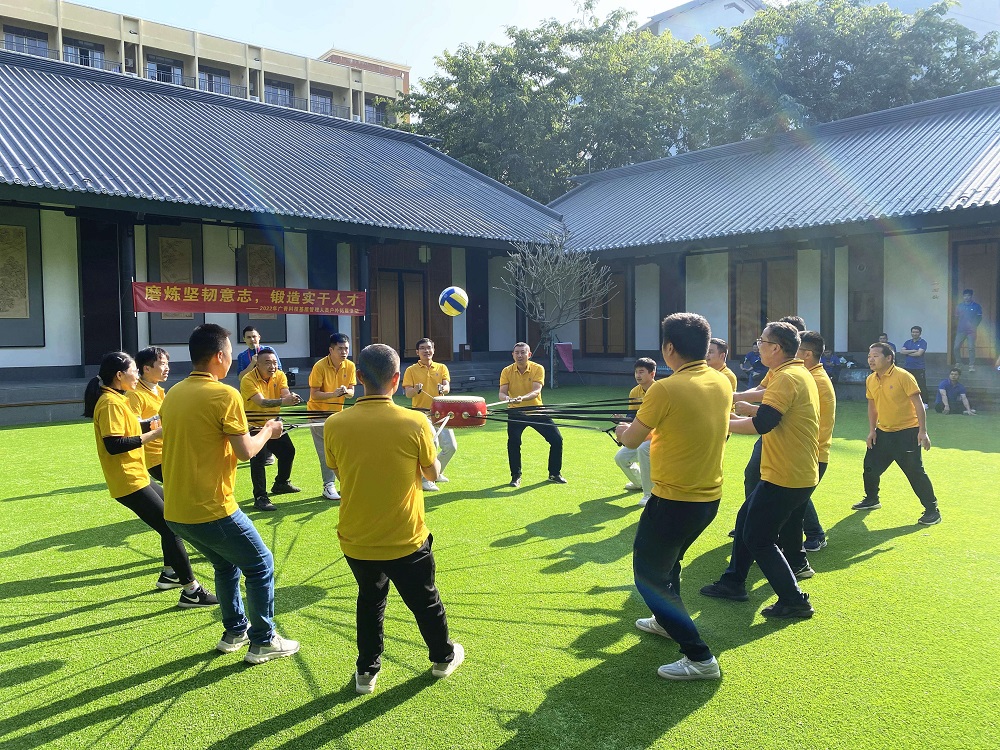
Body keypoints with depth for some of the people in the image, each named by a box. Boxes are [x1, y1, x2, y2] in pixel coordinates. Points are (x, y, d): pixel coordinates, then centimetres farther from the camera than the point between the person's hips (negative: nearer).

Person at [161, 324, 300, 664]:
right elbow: (246, 451, -14)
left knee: (226, 564, 27)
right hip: (210, 509, -8)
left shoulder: (173, 394, 8)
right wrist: (267, 431, 4)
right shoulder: (224, 395, -14)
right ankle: (262, 642, 16)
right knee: (260, 565, 10)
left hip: (175, 510, 8)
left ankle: (235, 631, 36)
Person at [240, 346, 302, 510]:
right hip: (253, 425, -7)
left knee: (288, 451, 14)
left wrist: (291, 398, -48)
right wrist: (282, 401, -56)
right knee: (258, 459, -19)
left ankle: (281, 484, 36)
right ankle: (260, 498, -13)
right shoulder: (248, 380, -25)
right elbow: (261, 402, -38)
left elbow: (285, 394, -23)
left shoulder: (279, 376, -7)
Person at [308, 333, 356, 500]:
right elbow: (314, 394, -20)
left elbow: (351, 392, -3)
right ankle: (329, 486, 0)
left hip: (337, 412, 5)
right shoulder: (320, 366, -20)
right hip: (318, 411, -5)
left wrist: (346, 391, -26)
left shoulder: (350, 366, -6)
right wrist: (333, 394, -34)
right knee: (326, 451, -6)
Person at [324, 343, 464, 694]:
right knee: (425, 600, 23)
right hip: (406, 541, -1)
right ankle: (443, 657, 44)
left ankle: (366, 671, 36)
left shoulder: (335, 425, -13)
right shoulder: (415, 422, -18)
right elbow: (433, 473, -3)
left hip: (356, 542, 2)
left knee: (369, 600, 26)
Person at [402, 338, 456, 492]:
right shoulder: (411, 370, 3)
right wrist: (416, 390, -28)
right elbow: (408, 393, -5)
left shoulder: (442, 368, 10)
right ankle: (426, 479, -5)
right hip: (421, 413, -4)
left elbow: (447, 387, -4)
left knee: (450, 446, 1)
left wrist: (443, 388, -28)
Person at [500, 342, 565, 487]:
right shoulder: (507, 371, -7)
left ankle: (554, 474, 17)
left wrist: (522, 398, -43)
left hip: (536, 410, 1)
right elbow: (502, 393, -14)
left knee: (556, 439, -4)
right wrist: (507, 398, -39)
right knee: (513, 442, -18)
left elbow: (536, 391, -24)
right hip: (516, 411, -1)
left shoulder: (538, 369, -11)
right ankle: (516, 476, 2)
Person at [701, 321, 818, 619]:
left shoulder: (787, 378, -21)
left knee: (758, 539, 0)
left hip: (786, 477, -10)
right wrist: (747, 410, 12)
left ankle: (794, 601, 9)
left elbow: (761, 424, -27)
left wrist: (726, 424, -14)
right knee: (745, 519, 20)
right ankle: (733, 583, 30)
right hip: (799, 472, 10)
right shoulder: (799, 373, 12)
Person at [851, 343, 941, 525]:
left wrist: (922, 431, -19)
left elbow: (918, 404, -15)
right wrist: (872, 431, 10)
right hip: (883, 432, 7)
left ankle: (932, 510, 8)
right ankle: (871, 499, 35)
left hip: (906, 433, -7)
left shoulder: (903, 376, -16)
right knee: (870, 466, 13)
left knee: (915, 472, -5)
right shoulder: (870, 380, 3)